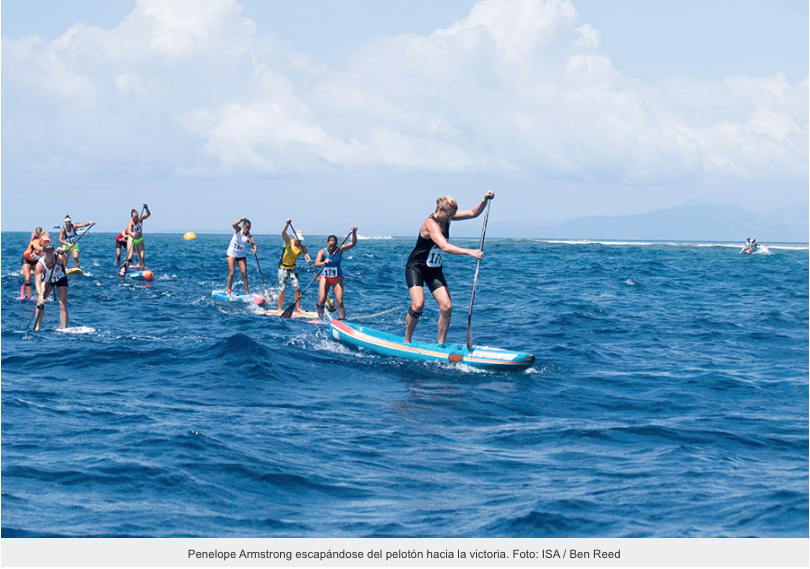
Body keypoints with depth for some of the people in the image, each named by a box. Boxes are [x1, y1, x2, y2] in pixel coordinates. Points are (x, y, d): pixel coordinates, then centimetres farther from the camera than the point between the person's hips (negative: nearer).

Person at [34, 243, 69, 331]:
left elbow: (65, 259, -50)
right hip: (47, 280, 1)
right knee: (40, 302, -15)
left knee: (63, 304, -12)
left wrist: (62, 254, -74)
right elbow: (38, 282, -39)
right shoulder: (40, 264, -33)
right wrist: (40, 295, -54)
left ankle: (64, 329, -13)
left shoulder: (58, 257, -32)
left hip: (61, 279, -1)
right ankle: (37, 327, -6)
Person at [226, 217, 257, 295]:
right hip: (231, 254, -1)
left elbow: (253, 244, -26)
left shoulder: (249, 237, -9)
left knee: (244, 274, -5)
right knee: (231, 273, -10)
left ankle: (247, 292, -2)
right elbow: (234, 225, -28)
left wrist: (254, 249, -48)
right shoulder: (238, 230, -7)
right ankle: (228, 291, -5)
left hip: (241, 256, 1)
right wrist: (242, 220, -41)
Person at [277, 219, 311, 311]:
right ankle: (280, 309, 3)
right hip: (283, 268, -3)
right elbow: (283, 233, -27)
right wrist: (287, 224, -43)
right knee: (282, 289, -5)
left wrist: (309, 259, -42)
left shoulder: (302, 247, -3)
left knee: (297, 288, -5)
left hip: (293, 268, 3)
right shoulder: (288, 242, -11)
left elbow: (306, 255, -18)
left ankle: (298, 307, 5)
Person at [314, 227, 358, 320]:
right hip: (325, 277, 0)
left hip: (337, 278, 0)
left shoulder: (340, 250, -8)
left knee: (340, 302, -8)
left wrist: (354, 232, -33)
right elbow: (316, 263, -27)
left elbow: (353, 243, -16)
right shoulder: (322, 252, -10)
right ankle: (320, 319, 8)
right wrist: (324, 262, -48)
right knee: (321, 301, -9)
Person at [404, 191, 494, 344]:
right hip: (416, 268, -7)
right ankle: (406, 341, -7)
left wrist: (485, 200, -20)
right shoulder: (430, 224, -25)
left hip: (434, 271, 7)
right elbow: (444, 247, -39)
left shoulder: (446, 217, -1)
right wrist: (469, 252, -46)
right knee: (418, 304, -25)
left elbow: (473, 213, -1)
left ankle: (440, 345, 1)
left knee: (447, 307, -8)